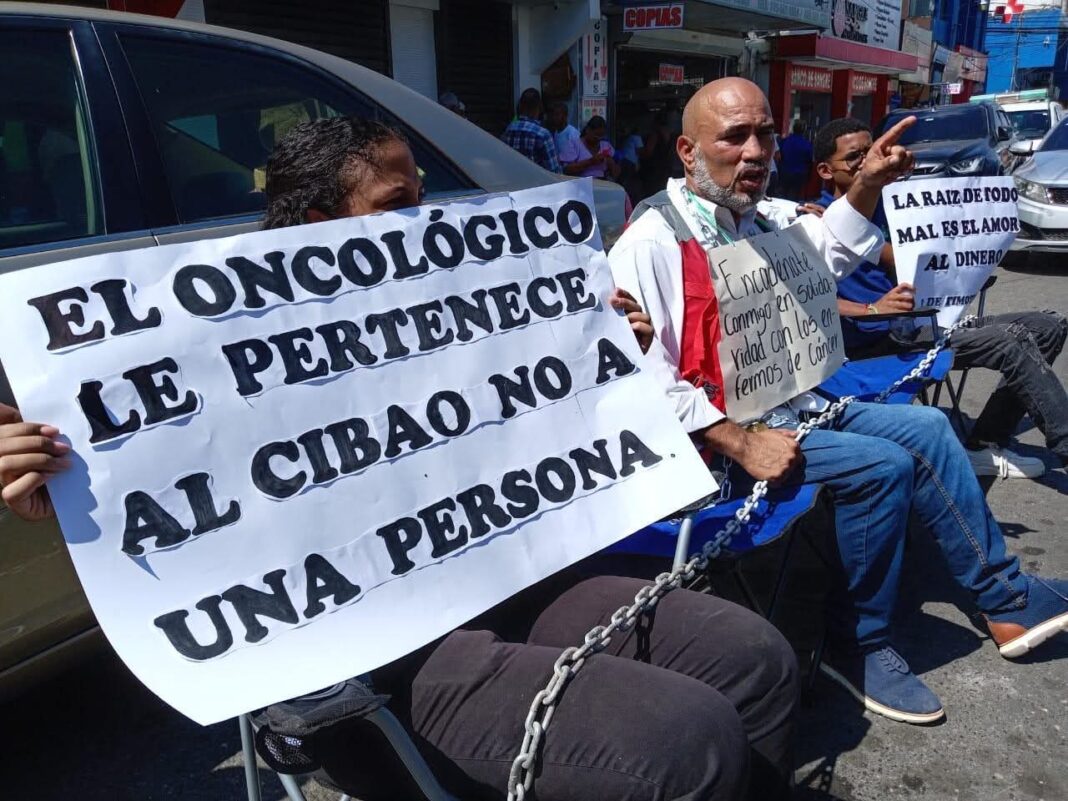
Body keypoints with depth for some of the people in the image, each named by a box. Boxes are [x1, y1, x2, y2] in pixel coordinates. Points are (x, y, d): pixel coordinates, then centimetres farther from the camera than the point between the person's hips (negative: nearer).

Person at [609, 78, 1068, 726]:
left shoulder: (758, 221, 11)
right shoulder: (650, 243, -16)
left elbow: (821, 252, 32)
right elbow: (646, 376, -24)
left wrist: (867, 185, 17)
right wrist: (741, 443, -26)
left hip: (792, 411, 10)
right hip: (716, 438, -9)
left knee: (927, 429, 8)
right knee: (884, 465, -20)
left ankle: (1006, 598, 21)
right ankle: (860, 646, 0)